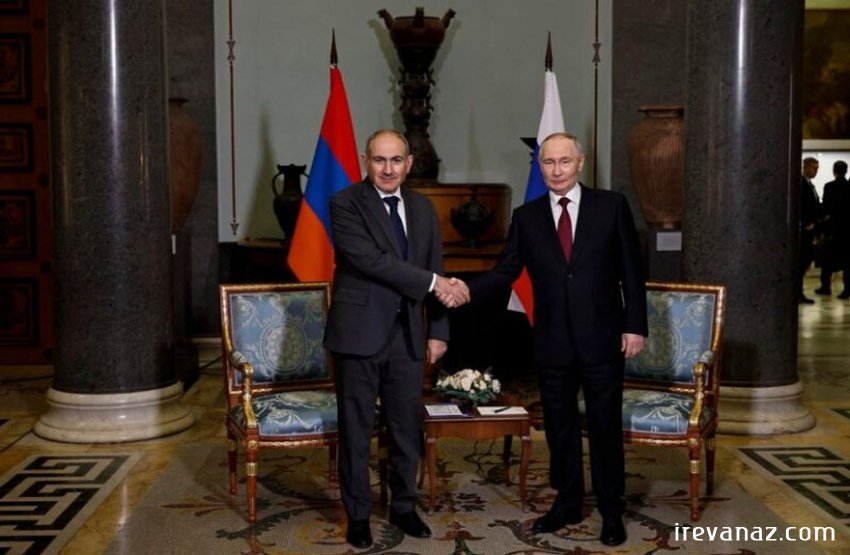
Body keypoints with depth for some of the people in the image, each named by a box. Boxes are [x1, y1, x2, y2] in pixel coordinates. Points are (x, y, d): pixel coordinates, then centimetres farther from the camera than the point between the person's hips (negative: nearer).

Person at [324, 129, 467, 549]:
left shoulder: (422, 208, 9)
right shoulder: (345, 204, -8)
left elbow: (436, 273, 12)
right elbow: (372, 260, -20)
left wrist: (438, 330, 7)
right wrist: (431, 282, -17)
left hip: (407, 334, 5)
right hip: (359, 333, -5)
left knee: (406, 426, 12)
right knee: (356, 429, 6)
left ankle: (403, 507, 29)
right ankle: (358, 514, 21)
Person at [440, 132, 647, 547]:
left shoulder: (611, 206, -1)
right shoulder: (526, 217, 4)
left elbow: (631, 271, -2)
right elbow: (504, 272, -1)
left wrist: (634, 325, -7)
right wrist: (468, 290, -19)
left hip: (601, 338, -2)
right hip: (552, 342, 2)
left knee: (605, 426, 7)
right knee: (559, 426, 13)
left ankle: (611, 511, 22)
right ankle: (567, 504, 30)